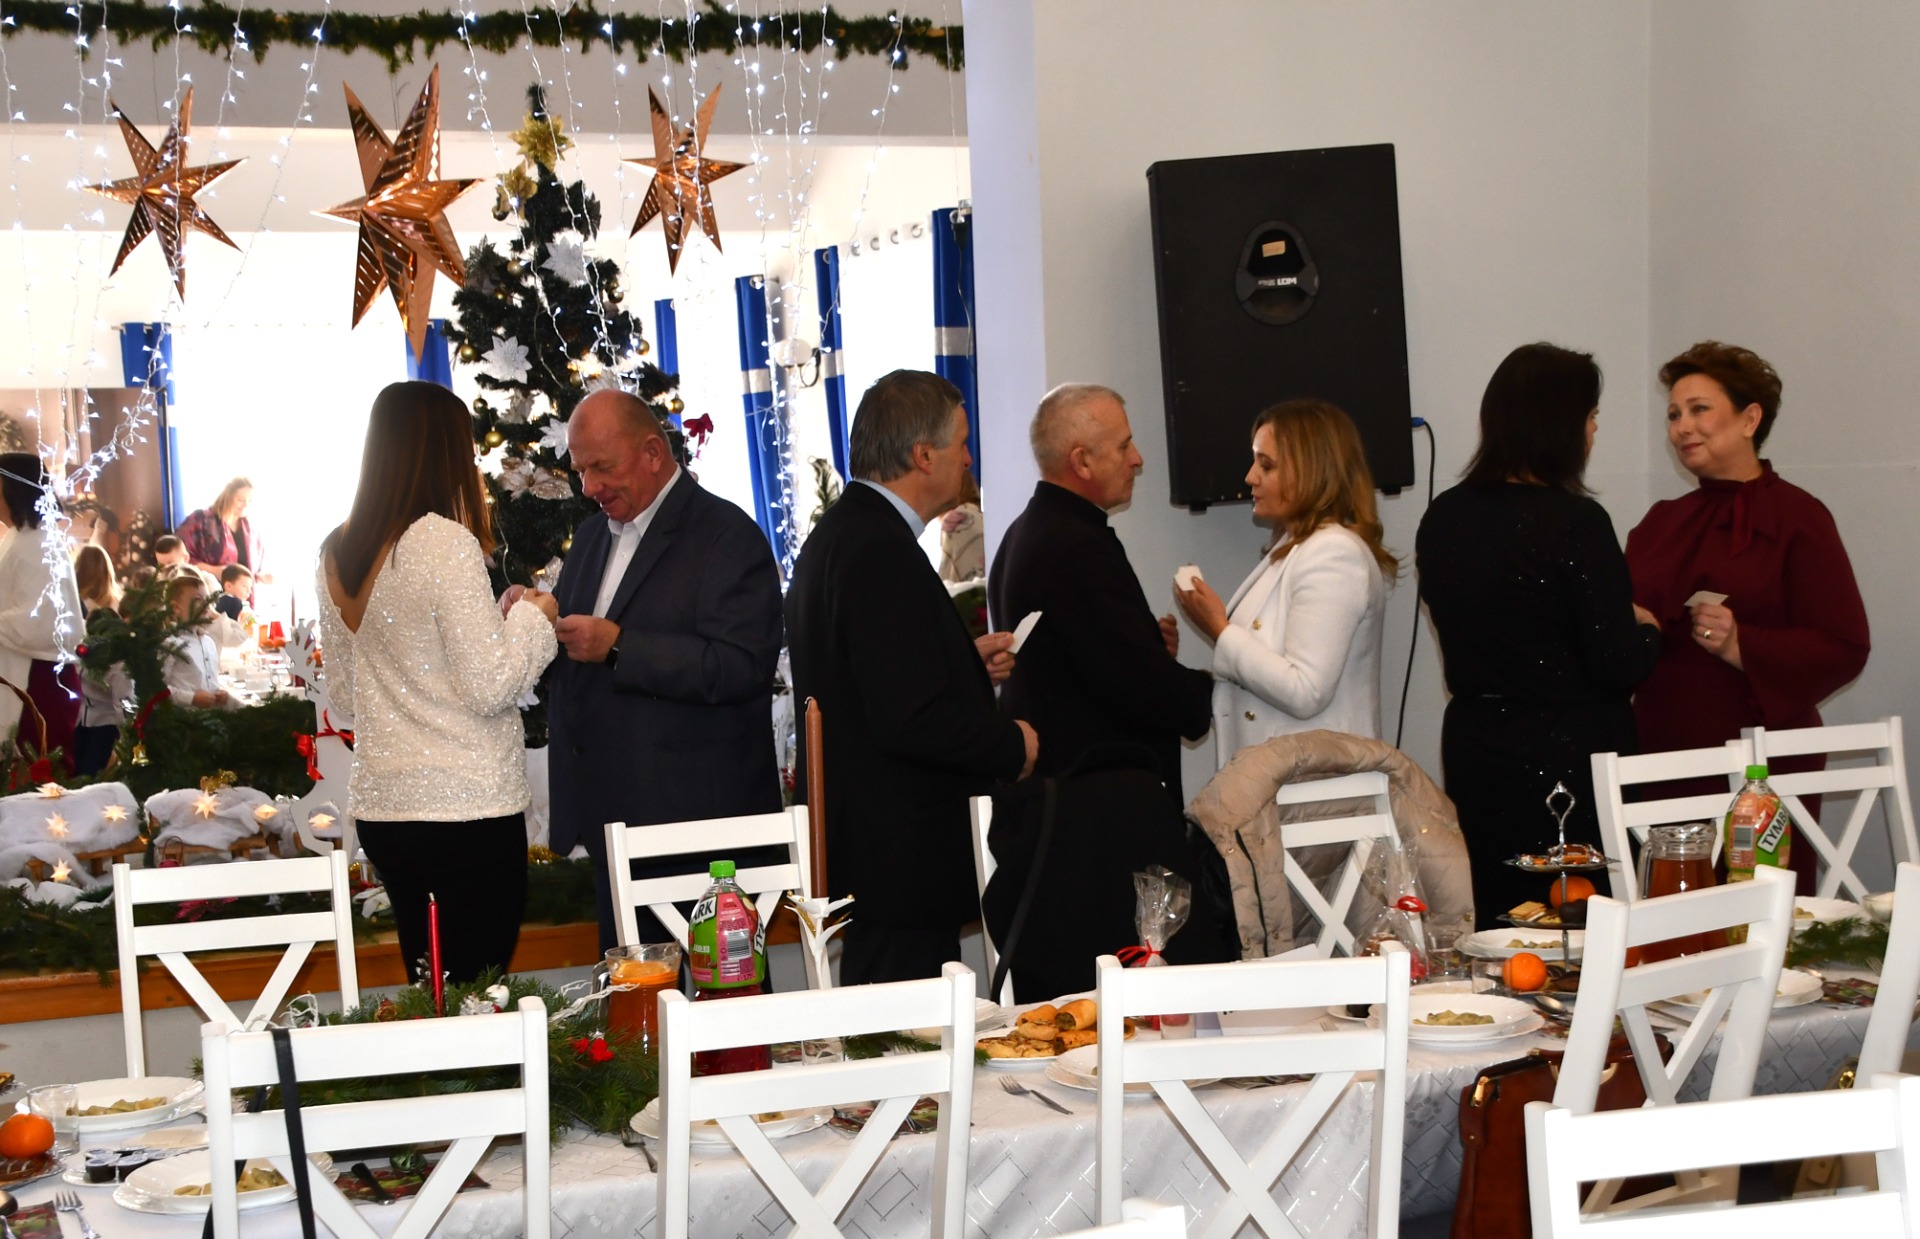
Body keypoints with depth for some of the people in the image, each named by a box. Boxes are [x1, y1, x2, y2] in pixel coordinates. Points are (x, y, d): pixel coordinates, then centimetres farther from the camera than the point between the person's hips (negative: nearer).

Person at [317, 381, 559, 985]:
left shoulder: (336, 556, 8)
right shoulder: (447, 543, -14)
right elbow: (490, 687, -15)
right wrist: (533, 619, 2)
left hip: (381, 807, 7)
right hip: (468, 808, -7)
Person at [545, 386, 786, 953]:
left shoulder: (728, 536, -7)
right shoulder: (592, 535, 19)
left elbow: (742, 666, -20)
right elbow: (575, 662, 24)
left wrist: (618, 646, -23)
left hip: (700, 821, -7)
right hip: (612, 822, 8)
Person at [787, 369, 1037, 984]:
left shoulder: (841, 531, 13)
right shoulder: (879, 548, -20)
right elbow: (910, 719, -26)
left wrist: (970, 660, 15)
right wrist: (1013, 745, -11)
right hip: (901, 857, -11)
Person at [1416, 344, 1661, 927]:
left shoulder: (1443, 518, 4)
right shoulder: (1574, 521, -16)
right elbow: (1620, 666, -17)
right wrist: (1648, 629, 6)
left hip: (1472, 753, 7)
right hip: (1568, 759, -7)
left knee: (1491, 933, 11)